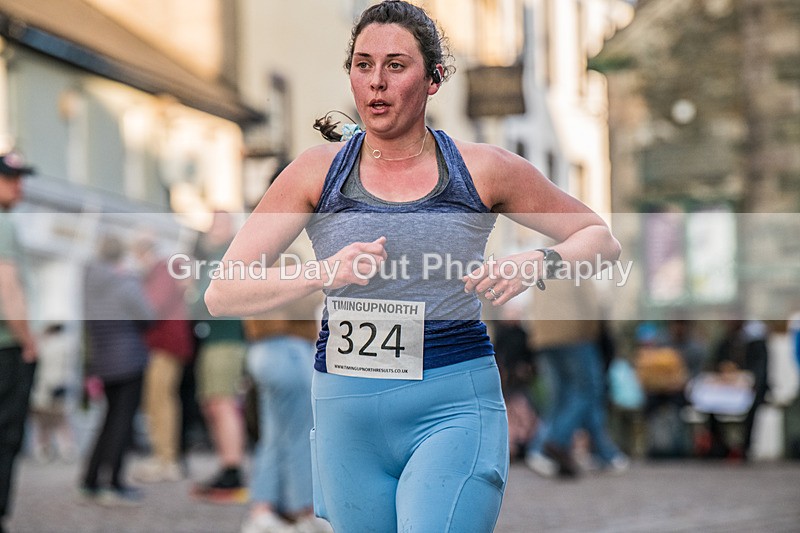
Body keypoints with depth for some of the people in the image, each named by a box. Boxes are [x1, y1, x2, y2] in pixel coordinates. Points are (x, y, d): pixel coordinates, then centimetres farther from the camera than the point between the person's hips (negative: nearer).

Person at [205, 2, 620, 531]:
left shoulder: (481, 169, 1)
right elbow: (221, 294, -3)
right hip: (347, 410, 2)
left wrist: (535, 265, -9)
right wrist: (323, 273, -19)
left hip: (453, 408, -2)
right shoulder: (318, 172, 2)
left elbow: (603, 240, 11)